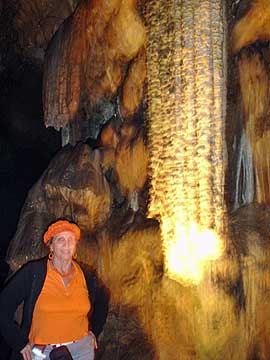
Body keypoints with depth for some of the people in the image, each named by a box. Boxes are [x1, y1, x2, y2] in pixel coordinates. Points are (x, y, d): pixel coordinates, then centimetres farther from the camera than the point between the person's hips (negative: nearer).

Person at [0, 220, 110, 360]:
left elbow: (103, 298, 18)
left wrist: (94, 330, 12)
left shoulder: (86, 274, -1)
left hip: (82, 348, 3)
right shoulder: (33, 271, -11)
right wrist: (19, 343, -9)